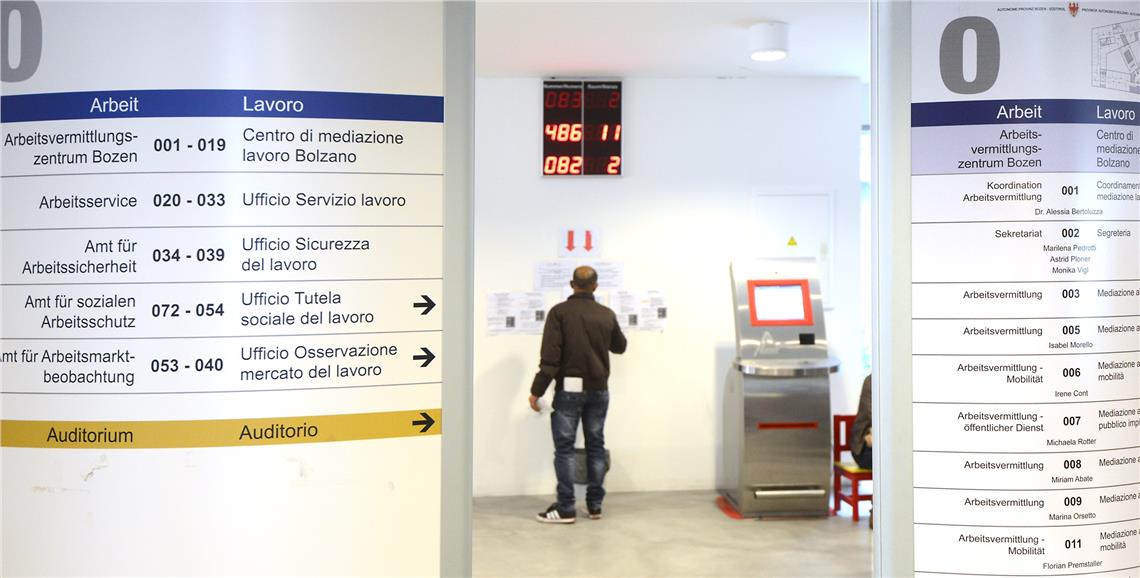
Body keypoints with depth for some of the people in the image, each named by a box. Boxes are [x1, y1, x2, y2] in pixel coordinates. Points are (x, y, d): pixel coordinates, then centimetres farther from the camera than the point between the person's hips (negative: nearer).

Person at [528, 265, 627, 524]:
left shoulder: (560, 312, -6)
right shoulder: (607, 314, 6)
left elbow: (550, 355, -13)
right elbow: (620, 347, 23)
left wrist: (537, 390, -9)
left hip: (570, 388, -4)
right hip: (599, 389, 4)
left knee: (564, 448, 0)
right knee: (596, 446, 11)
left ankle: (566, 509, -1)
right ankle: (595, 505, 15)